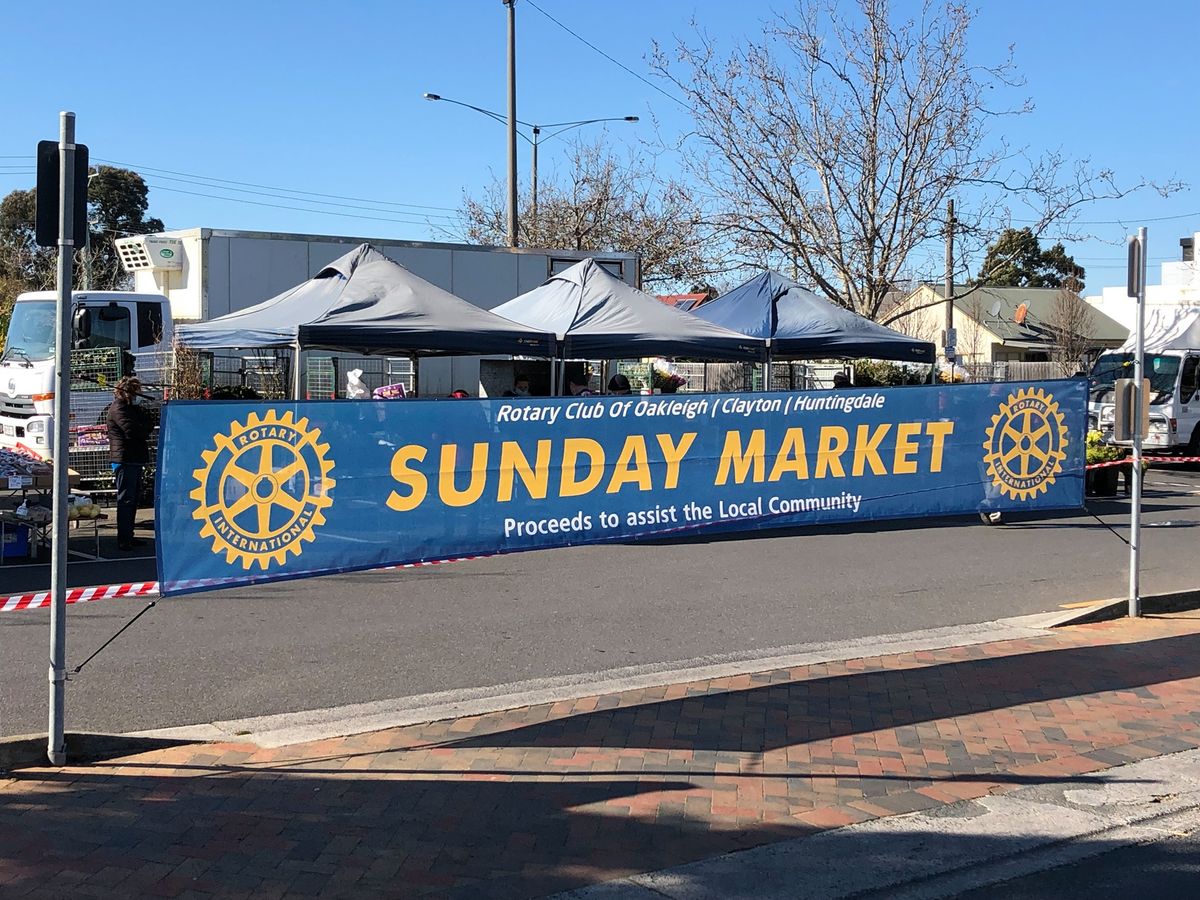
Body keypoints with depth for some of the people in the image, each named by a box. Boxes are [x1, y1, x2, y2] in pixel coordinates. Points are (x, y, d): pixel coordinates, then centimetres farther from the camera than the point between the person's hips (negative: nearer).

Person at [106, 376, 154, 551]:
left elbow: (149, 425, 14)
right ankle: (123, 539, -7)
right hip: (125, 459, -10)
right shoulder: (118, 409, -9)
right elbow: (132, 431, -21)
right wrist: (145, 430, -2)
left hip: (135, 460, 10)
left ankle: (128, 535, 20)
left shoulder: (132, 408, 21)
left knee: (134, 498, 14)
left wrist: (143, 428, -7)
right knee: (126, 499, -9)